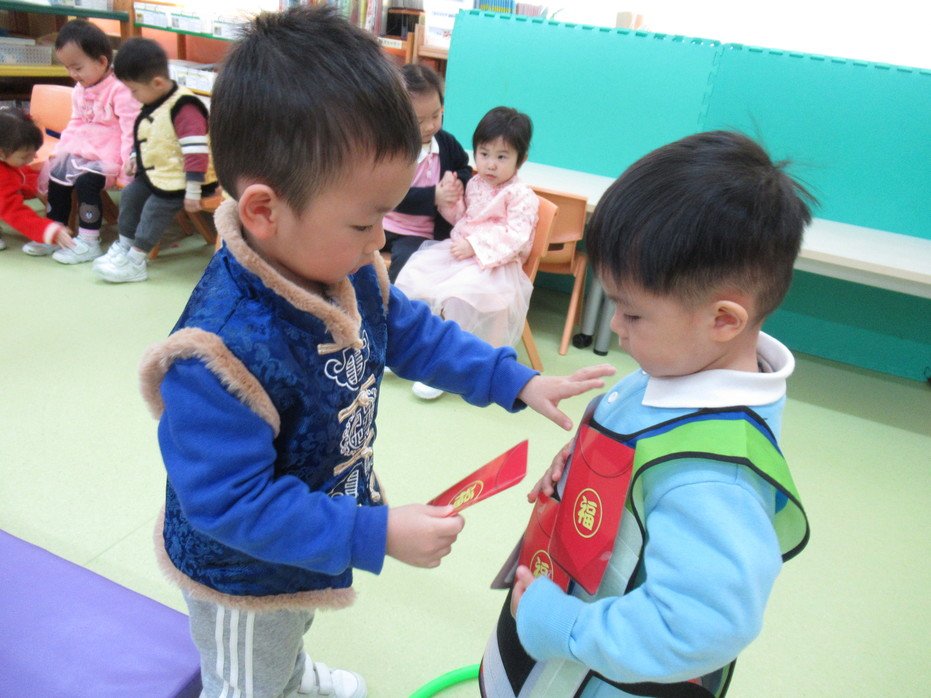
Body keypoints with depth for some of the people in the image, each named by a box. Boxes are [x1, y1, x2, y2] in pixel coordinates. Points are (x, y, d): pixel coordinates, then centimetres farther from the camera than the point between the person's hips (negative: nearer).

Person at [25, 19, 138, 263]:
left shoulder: (119, 90, -17)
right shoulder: (80, 89, 11)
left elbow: (131, 130, -20)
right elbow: (76, 122, 22)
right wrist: (61, 149, 13)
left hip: (108, 156, -9)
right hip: (81, 150, 9)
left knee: (85, 182, -26)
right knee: (56, 177, 4)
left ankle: (88, 242, -13)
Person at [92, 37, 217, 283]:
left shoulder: (183, 109, -25)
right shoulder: (153, 103, 7)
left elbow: (196, 152, -29)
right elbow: (143, 136, 26)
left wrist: (192, 191, -30)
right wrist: (134, 157, 17)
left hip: (178, 178, -10)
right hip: (154, 171, 11)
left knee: (155, 207, -19)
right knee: (129, 195, 11)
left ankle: (135, 263, -10)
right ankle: (124, 246, 27)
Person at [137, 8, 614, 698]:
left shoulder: (349, 275, -18)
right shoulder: (218, 352, -42)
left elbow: (414, 332, -1)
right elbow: (230, 503, -36)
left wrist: (516, 381, -7)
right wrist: (376, 534, -36)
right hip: (243, 577, -7)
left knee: (291, 632, 40)